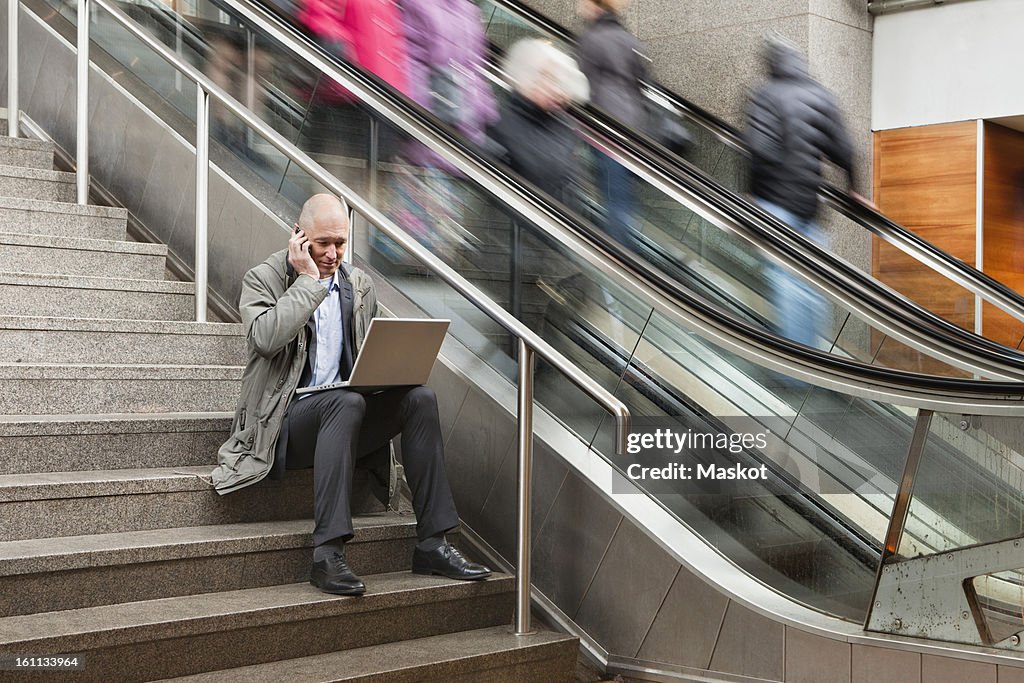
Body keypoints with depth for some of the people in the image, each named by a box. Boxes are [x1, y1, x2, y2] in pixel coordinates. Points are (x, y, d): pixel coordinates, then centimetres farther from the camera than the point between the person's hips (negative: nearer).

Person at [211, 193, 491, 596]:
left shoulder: (360, 286, 14)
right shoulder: (262, 279, -1)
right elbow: (266, 338, -22)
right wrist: (308, 280, -16)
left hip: (342, 415, 6)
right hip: (282, 423, -5)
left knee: (420, 397, -19)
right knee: (346, 402, -36)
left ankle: (431, 544, -21)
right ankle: (327, 554, -40)